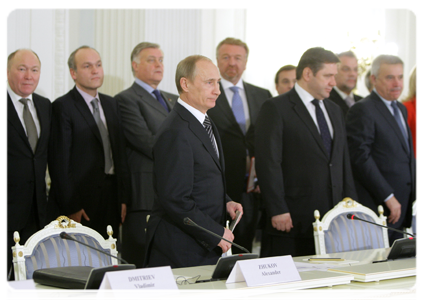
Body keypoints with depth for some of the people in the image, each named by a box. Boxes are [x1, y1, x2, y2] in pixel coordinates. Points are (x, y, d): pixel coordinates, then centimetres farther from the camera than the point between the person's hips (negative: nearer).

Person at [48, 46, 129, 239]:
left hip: (111, 199, 6)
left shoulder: (111, 104, 15)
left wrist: (123, 198, 10)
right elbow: (59, 163, -10)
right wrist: (71, 207, -13)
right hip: (81, 204, -6)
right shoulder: (63, 107, -7)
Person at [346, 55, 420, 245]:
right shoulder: (363, 110, -11)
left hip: (401, 206, 8)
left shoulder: (401, 109, 19)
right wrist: (388, 197, -18)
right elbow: (361, 158, -17)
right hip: (377, 207, -8)